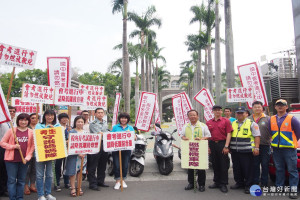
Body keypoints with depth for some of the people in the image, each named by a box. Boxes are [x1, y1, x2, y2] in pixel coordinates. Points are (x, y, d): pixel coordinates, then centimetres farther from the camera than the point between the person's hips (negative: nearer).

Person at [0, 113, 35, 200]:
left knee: (21, 180, 10)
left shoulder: (31, 132, 3)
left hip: (24, 160, 2)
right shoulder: (11, 130, -1)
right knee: (12, 180, 3)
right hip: (11, 160, -2)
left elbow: (32, 146, 5)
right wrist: (13, 146, -14)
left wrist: (28, 157, -5)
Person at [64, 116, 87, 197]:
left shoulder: (85, 132, 10)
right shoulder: (72, 132, -4)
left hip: (83, 154, 4)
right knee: (73, 171, -2)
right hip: (74, 154, -4)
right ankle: (73, 188, 9)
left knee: (80, 171, 10)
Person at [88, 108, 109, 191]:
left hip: (104, 145, 7)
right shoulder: (93, 124, -7)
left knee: (102, 165, 14)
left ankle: (100, 181, 27)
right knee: (93, 166, 0)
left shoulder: (105, 123, 16)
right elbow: (99, 134, -16)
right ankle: (92, 183, 9)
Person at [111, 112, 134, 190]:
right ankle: (117, 181, 12)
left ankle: (123, 180, 23)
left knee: (125, 165, 6)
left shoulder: (131, 128, 11)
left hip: (127, 149, 2)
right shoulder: (115, 127, 7)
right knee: (117, 165, -2)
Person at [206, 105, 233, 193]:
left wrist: (226, 146, -13)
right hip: (212, 144, 4)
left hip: (222, 144, -4)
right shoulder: (209, 122, 10)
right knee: (215, 164, 12)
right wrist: (208, 146, 5)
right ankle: (216, 182, 25)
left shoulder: (226, 121, 0)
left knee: (223, 165, 1)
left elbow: (228, 134, -6)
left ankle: (223, 184, 12)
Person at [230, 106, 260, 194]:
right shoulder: (233, 124, 15)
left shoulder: (251, 123, -1)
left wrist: (256, 148, -13)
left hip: (246, 151, -5)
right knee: (236, 168, 13)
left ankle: (248, 185, 13)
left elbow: (257, 136, -5)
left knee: (247, 169, 0)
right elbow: (229, 136, 20)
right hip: (234, 151, 5)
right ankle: (239, 183, 28)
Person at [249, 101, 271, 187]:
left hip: (265, 145, -1)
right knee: (255, 165, 9)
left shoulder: (267, 119, 4)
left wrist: (271, 141, -5)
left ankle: (264, 184, 16)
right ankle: (255, 182, 20)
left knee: (265, 165, 5)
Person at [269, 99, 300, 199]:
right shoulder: (271, 119, 9)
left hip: (289, 148, -4)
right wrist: (273, 142, 11)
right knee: (279, 169, 12)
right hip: (276, 149, 4)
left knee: (292, 170, 0)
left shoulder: (292, 119, -4)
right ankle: (279, 187, 21)